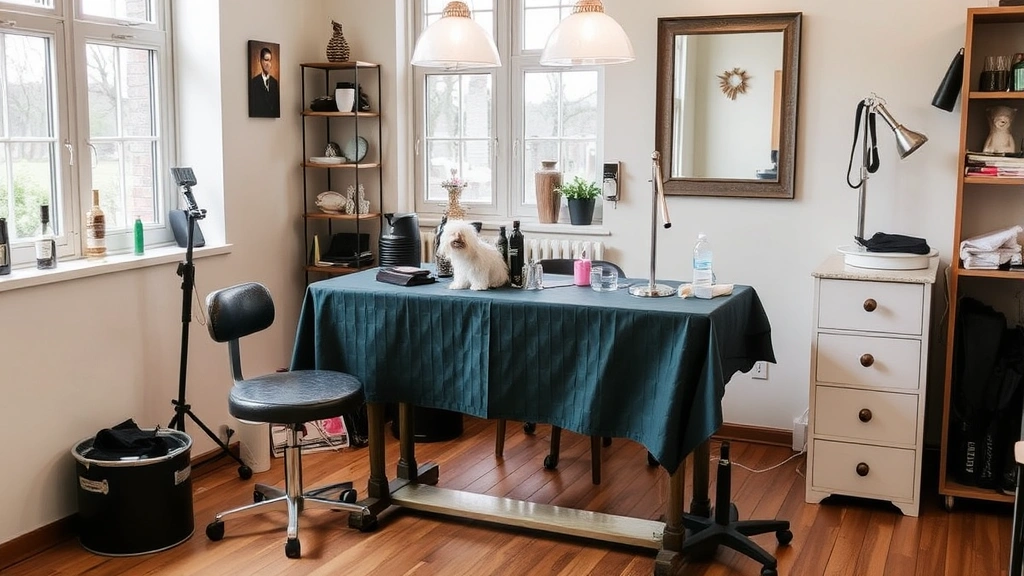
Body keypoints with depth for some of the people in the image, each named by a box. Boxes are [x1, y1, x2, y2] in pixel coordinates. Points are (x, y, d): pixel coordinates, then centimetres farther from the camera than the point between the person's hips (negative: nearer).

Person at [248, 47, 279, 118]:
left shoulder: (275, 82, 11)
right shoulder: (254, 82, -5)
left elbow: (277, 105, 12)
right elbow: (251, 107, -6)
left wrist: (277, 117, 3)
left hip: (273, 119, 4)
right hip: (259, 118, -4)